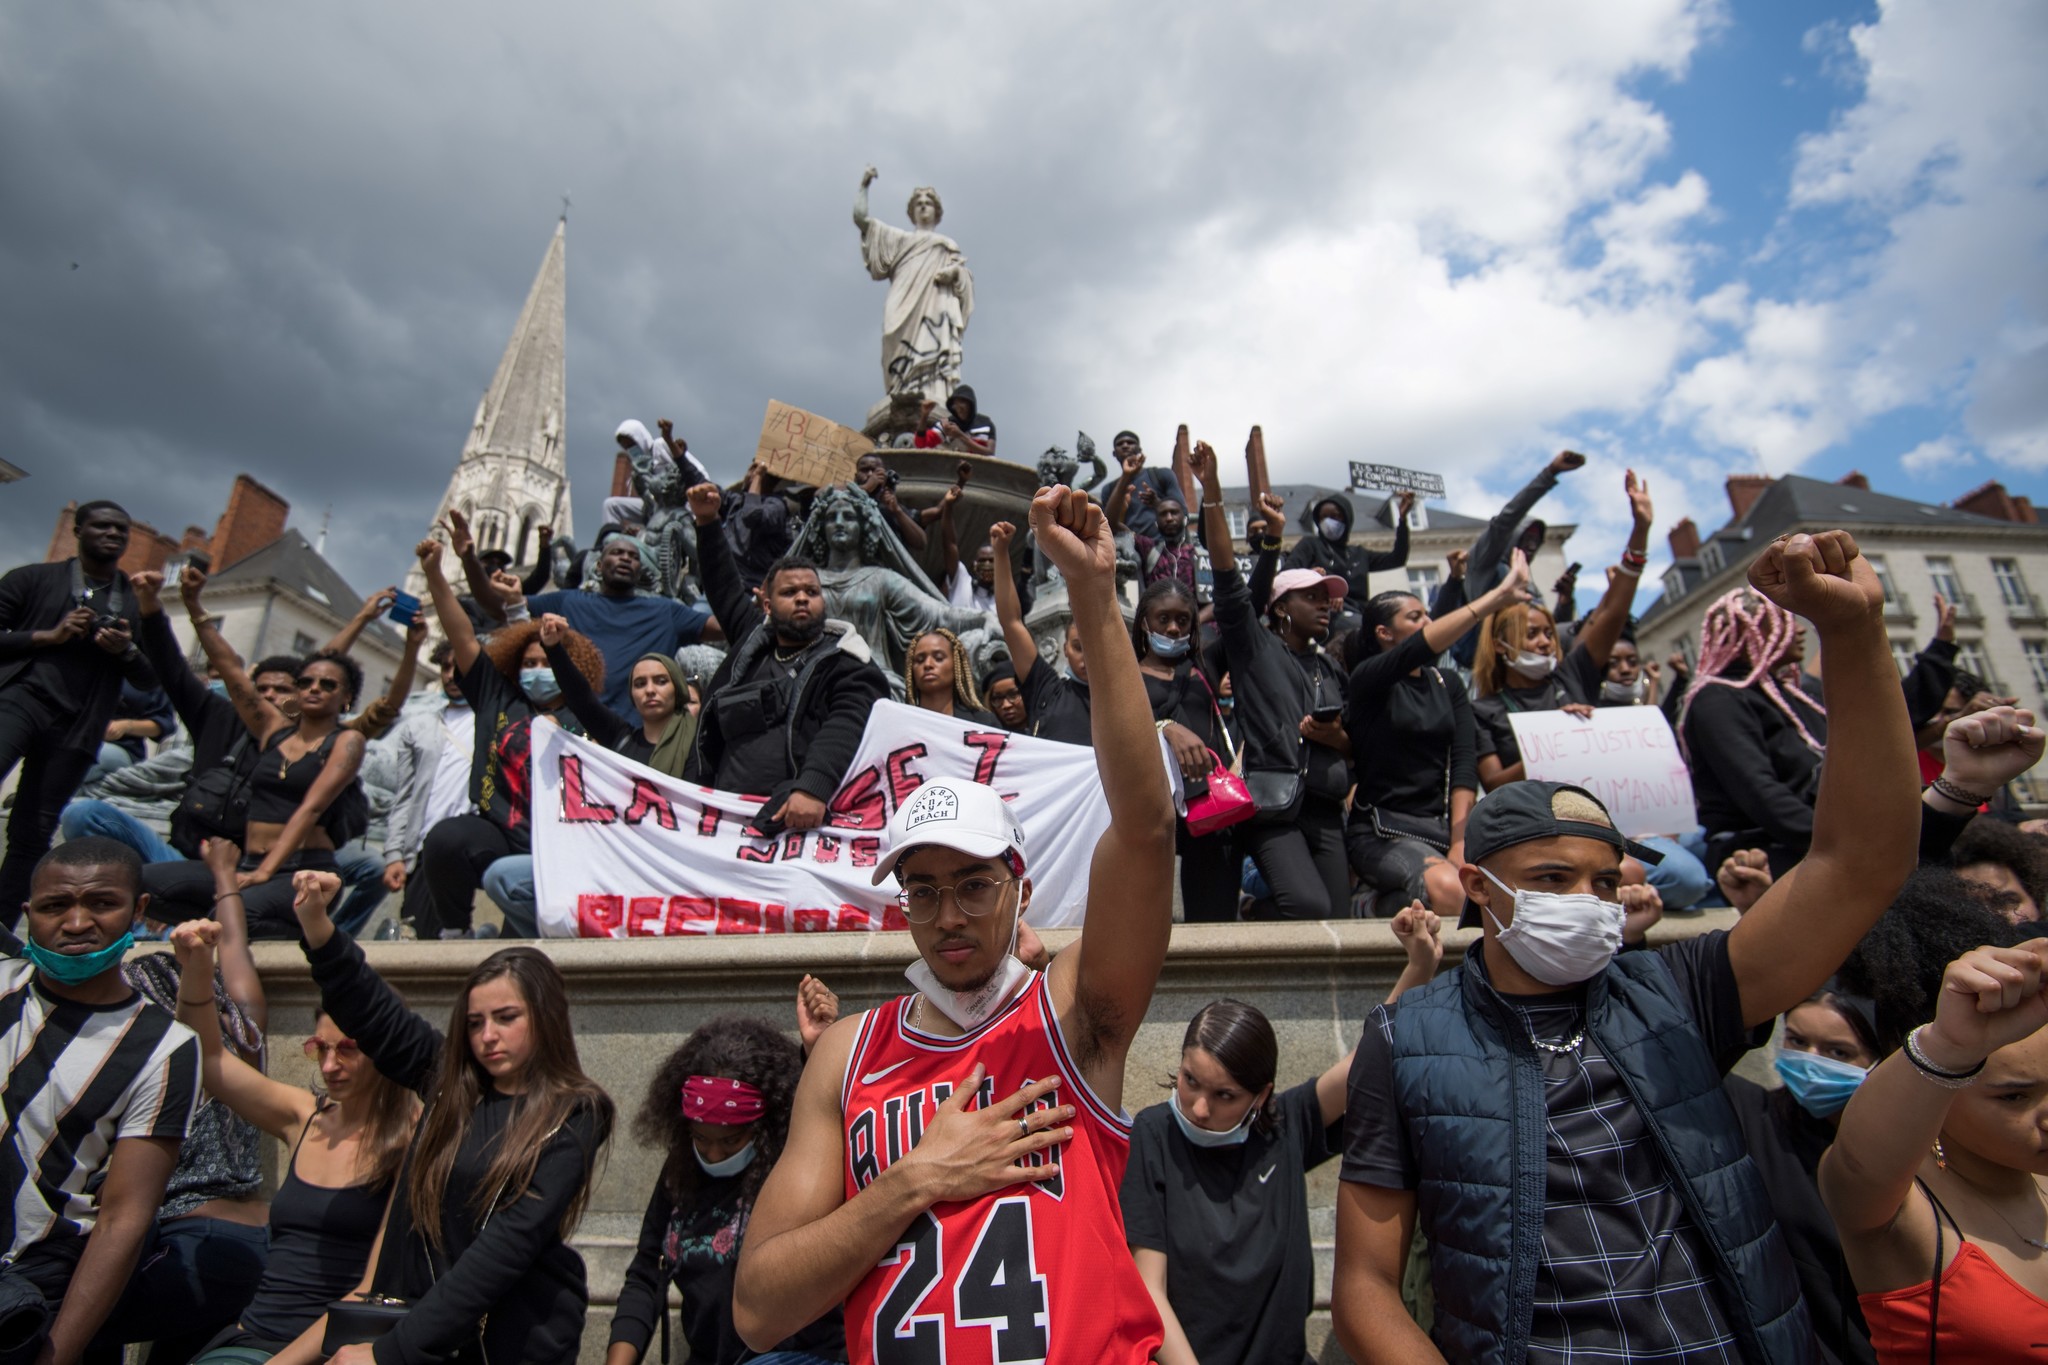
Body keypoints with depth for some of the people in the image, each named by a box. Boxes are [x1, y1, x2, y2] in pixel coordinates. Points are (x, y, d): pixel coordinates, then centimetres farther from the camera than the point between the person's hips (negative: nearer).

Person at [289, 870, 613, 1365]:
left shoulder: (573, 1119, -10)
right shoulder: (450, 1080, 4)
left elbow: (507, 1247, -16)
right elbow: (368, 1009, 6)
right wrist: (315, 921, -6)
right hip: (425, 1322, 5)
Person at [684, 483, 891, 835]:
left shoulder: (848, 665, 3)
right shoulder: (753, 639, 23)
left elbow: (845, 730, -14)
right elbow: (725, 588, 40)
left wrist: (814, 789, -31)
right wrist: (707, 522, 35)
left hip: (799, 819, -5)